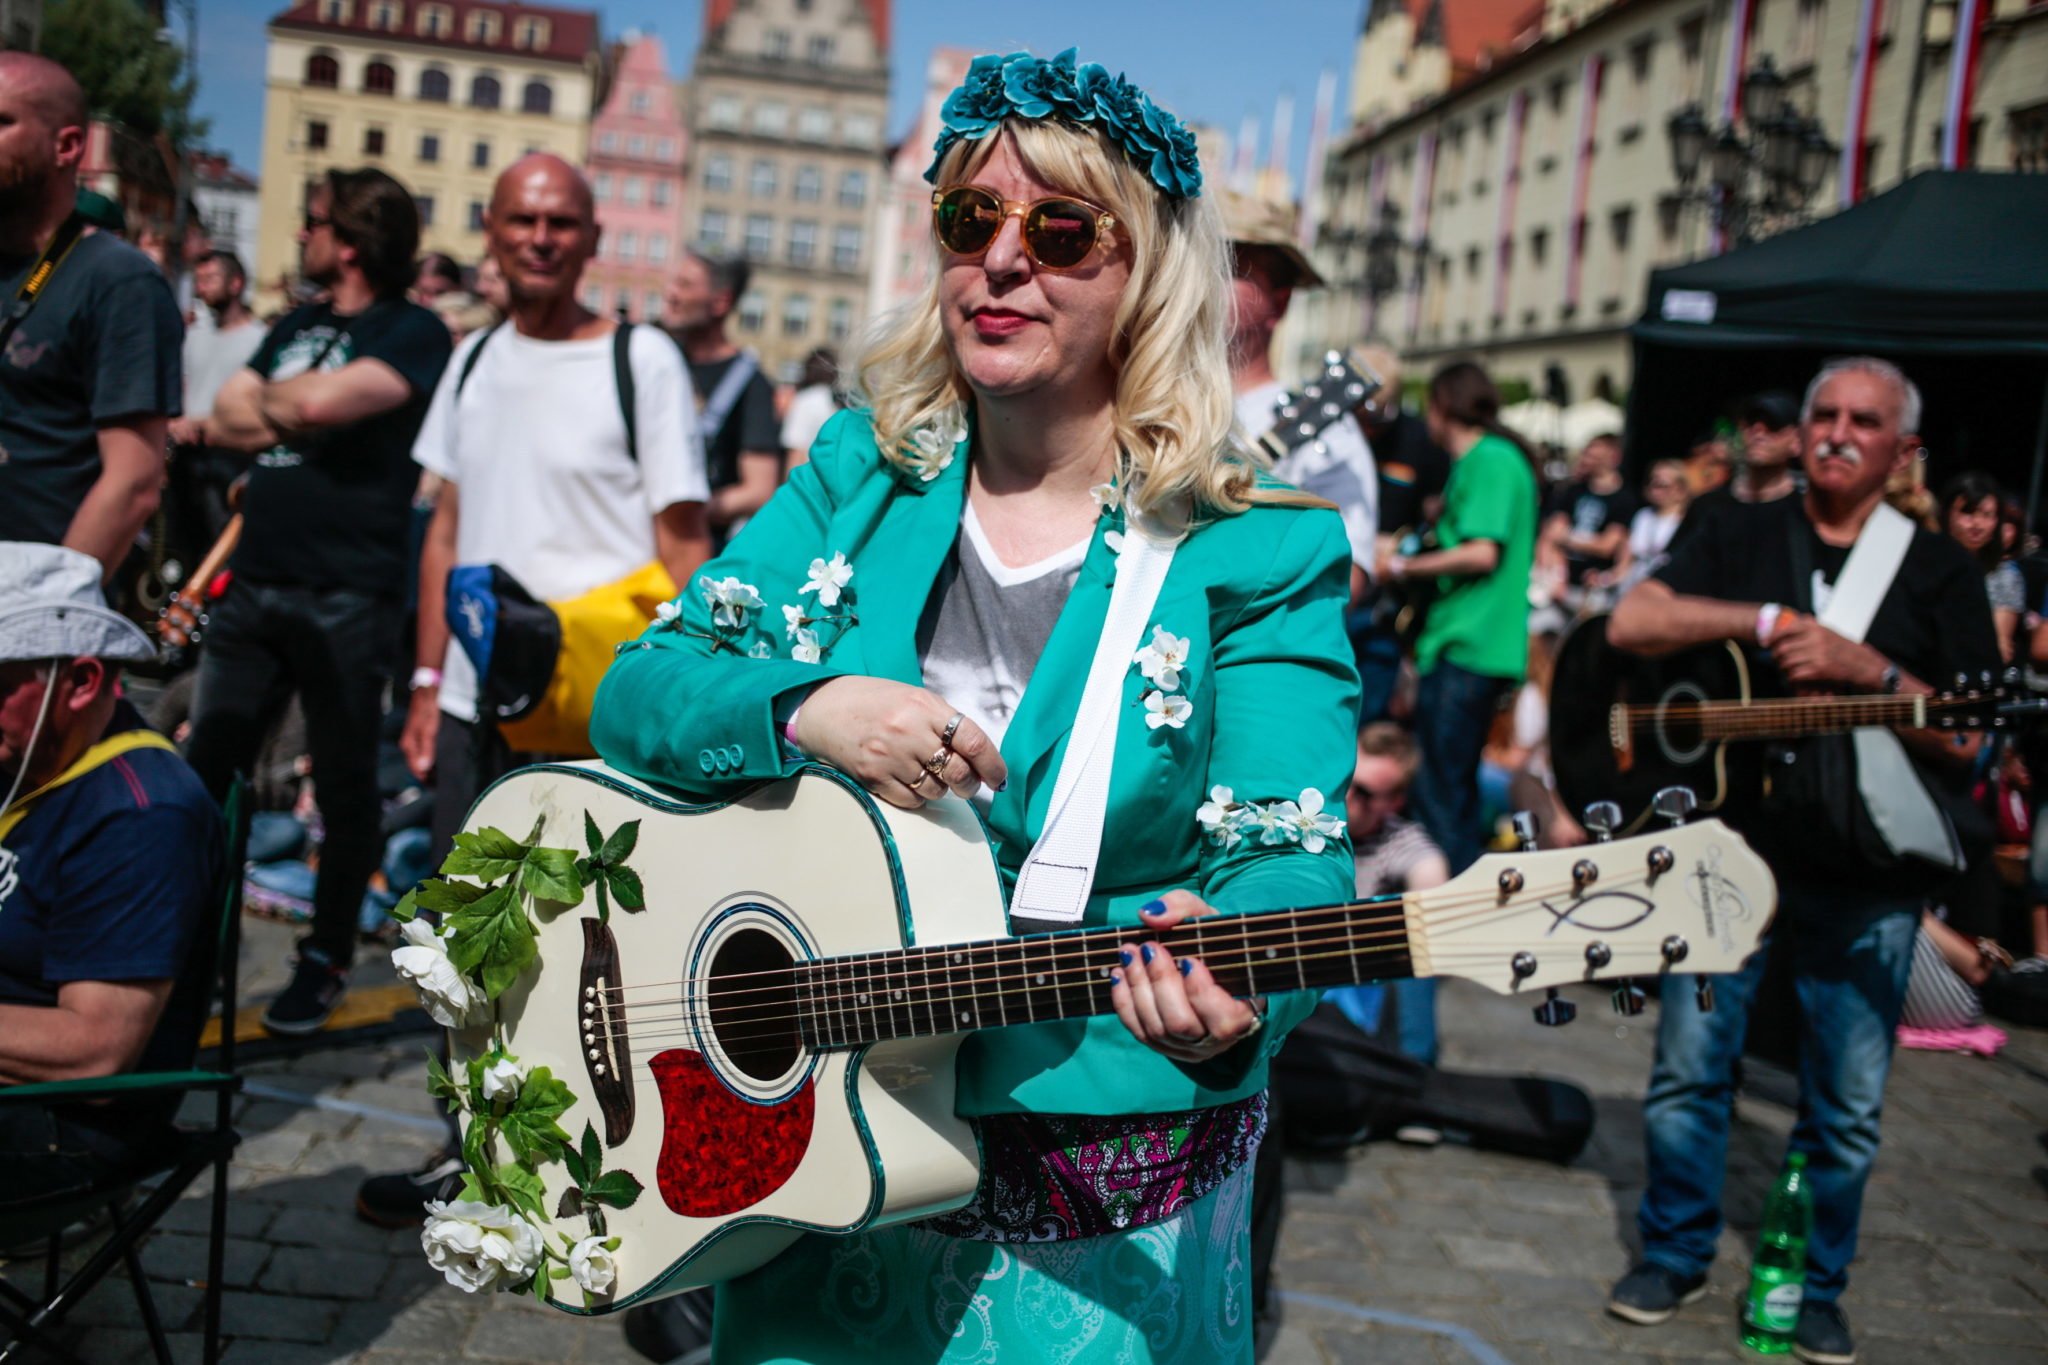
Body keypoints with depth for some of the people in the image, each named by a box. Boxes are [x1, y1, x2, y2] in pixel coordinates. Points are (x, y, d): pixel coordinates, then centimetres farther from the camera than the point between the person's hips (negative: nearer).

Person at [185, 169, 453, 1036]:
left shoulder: (413, 334, -5)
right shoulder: (294, 328, 18)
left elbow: (323, 401, -21)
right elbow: (223, 424, 12)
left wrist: (265, 400, -1)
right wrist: (291, 414, -6)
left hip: (348, 596, -7)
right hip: (257, 583, 7)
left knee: (345, 787, 5)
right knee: (203, 772, 9)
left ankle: (325, 962, 18)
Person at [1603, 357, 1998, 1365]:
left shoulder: (1937, 570, 5)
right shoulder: (1745, 538, 8)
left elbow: (1972, 735, -3)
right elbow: (1630, 622, -7)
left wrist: (1868, 668, -17)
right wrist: (1769, 622, -15)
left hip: (1868, 878, 0)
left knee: (1847, 1107, 8)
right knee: (1688, 1071, 6)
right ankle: (1675, 1254, 25)